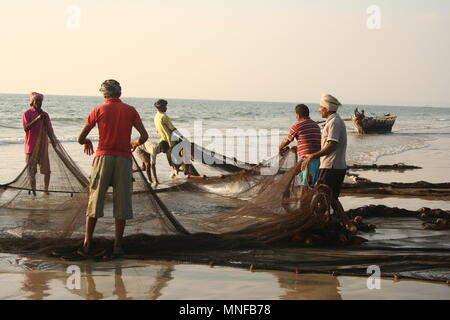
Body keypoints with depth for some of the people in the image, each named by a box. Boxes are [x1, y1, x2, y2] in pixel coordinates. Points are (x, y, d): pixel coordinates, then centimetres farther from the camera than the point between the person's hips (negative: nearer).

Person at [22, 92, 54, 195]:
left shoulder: (45, 114, 7)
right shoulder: (27, 113, -3)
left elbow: (50, 131, 4)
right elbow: (26, 128, -17)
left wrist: (45, 120, -13)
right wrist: (37, 119, -25)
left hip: (43, 146, 3)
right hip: (31, 146, -3)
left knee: (47, 170, 1)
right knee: (32, 171, 3)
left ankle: (46, 189, 16)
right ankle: (33, 191, 11)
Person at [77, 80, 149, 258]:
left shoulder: (98, 111, 4)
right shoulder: (130, 111, 7)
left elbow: (80, 138, 4)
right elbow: (144, 136, 0)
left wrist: (87, 142, 26)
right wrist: (135, 143, 21)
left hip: (103, 157, -1)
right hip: (124, 160, 1)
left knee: (95, 201, 5)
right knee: (121, 203, 4)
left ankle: (87, 244, 4)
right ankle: (118, 246, 4)